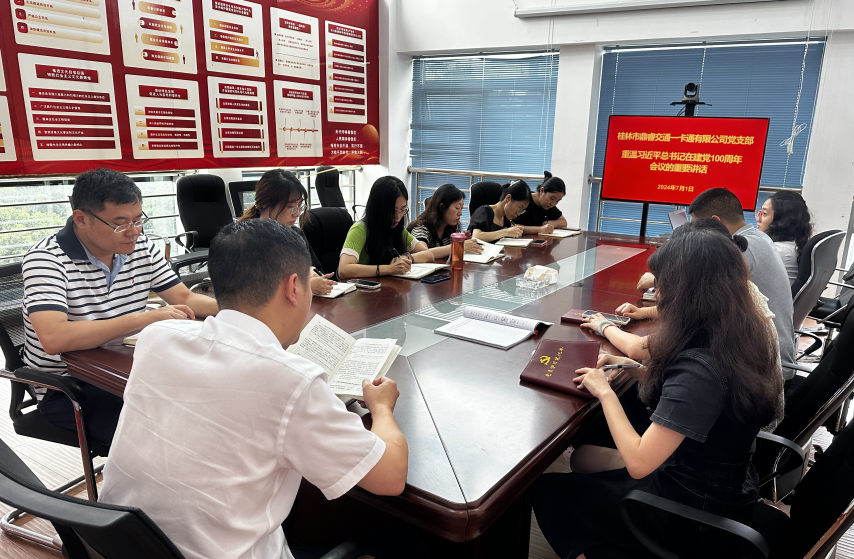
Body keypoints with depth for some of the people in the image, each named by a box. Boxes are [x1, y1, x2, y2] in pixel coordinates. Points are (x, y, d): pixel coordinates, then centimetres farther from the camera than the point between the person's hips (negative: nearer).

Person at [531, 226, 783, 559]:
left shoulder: (698, 368, -33)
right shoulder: (743, 337, -7)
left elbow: (639, 463, -30)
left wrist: (606, 392, -18)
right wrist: (635, 368, -1)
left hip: (696, 518, -8)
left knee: (547, 489, 4)